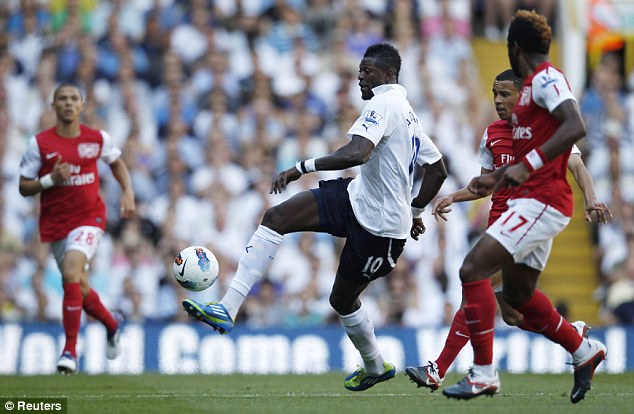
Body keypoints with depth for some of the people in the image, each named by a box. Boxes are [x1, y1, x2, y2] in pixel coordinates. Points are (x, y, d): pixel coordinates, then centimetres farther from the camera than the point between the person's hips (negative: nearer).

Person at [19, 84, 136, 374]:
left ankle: (70, 351, -21)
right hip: (55, 224, 2)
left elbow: (116, 162, 20)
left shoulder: (97, 139, -1)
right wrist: (51, 179, -20)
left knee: (71, 273, -25)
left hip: (89, 219, -2)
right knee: (79, 288, 10)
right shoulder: (40, 143, -5)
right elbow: (24, 187, -2)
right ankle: (112, 324, 43)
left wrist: (128, 193, 6)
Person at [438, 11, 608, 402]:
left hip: (541, 202, -10)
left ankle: (484, 373, -13)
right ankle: (584, 351, 30)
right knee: (518, 294, 17)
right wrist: (495, 178, 32)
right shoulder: (534, 84, 19)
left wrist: (526, 166, -33)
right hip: (533, 200, 10)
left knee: (473, 270, -15)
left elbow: (575, 127, -29)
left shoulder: (546, 79, -12)